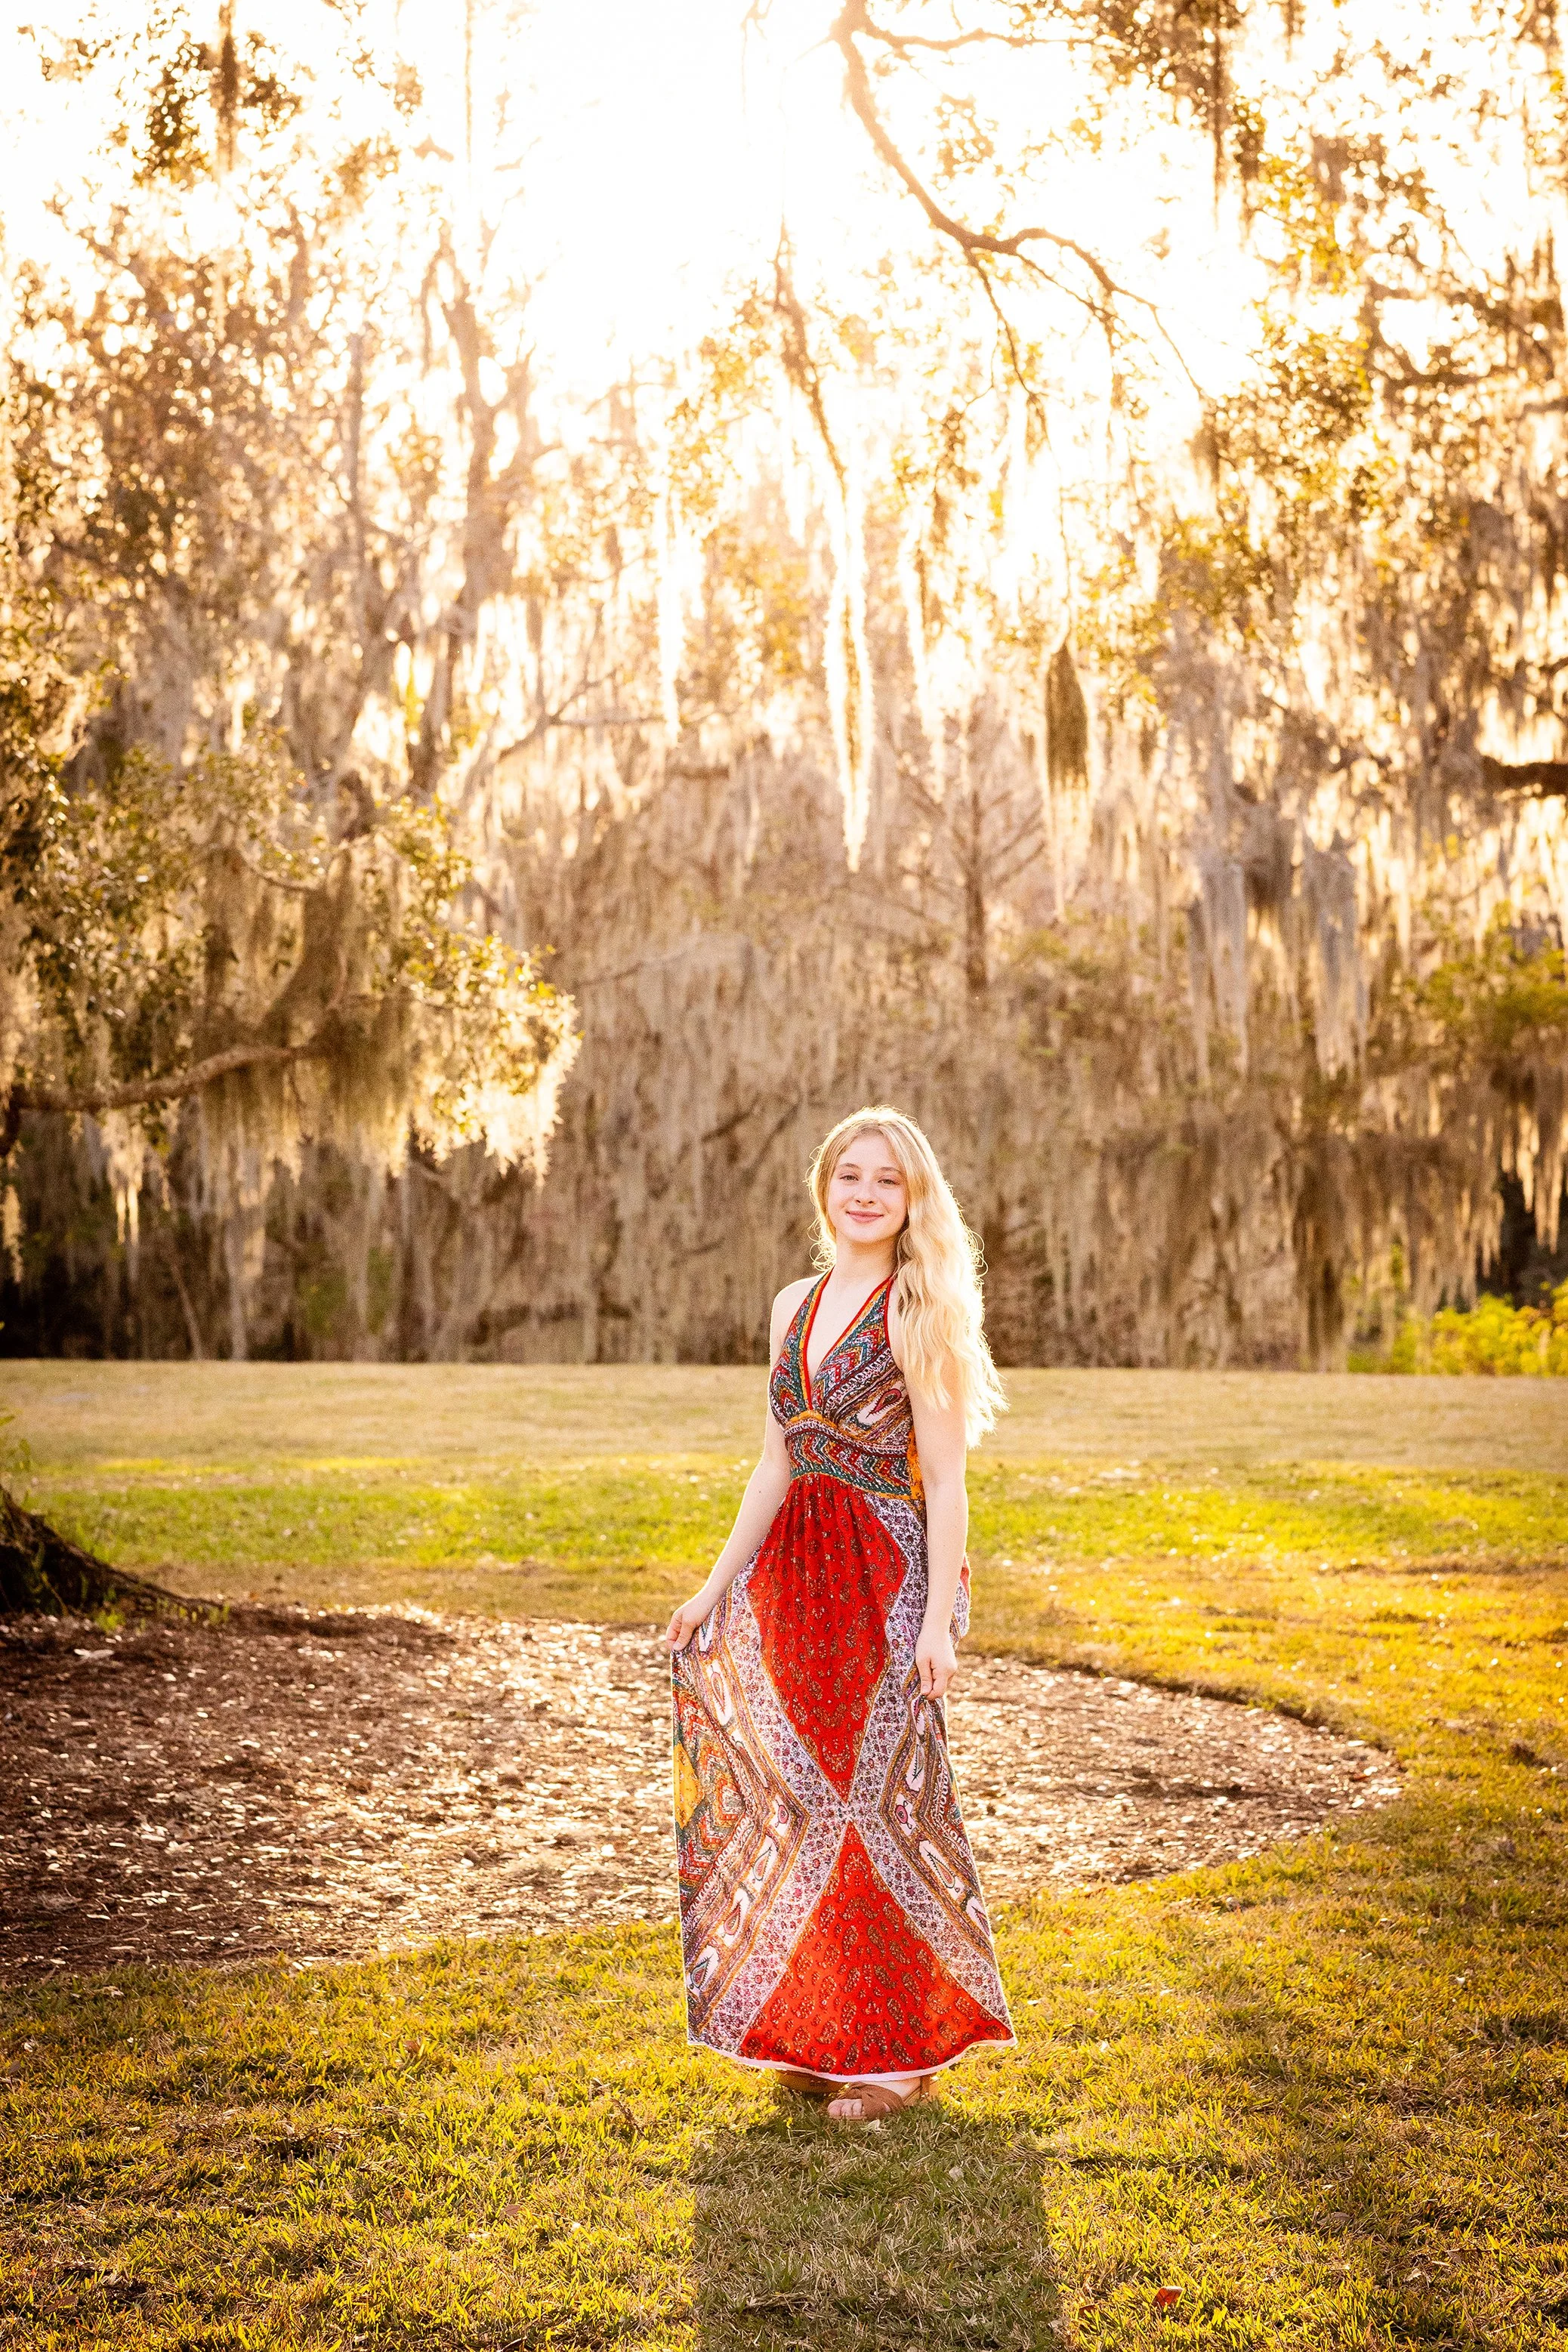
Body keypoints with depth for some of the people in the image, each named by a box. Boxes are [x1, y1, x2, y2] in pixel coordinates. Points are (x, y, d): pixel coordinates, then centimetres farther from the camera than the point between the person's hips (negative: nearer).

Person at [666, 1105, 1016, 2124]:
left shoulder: (919, 1313, -8)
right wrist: (719, 1584, 14)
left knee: (883, 1798, -1)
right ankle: (827, 2035, 23)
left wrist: (938, 1620, -17)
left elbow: (945, 1481, -11)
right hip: (798, 1568, 6)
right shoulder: (796, 1306, 11)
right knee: (807, 1798, 10)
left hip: (886, 1575, -6)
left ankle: (904, 2048, 12)